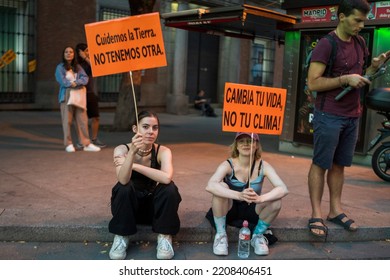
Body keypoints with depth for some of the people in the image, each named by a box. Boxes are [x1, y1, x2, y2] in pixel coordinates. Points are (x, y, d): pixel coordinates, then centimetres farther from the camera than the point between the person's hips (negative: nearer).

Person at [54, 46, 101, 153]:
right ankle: (68, 144, 2)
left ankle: (86, 144, 0)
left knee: (82, 120, -2)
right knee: (67, 120, -4)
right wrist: (71, 84, -6)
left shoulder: (78, 67, 17)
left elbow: (85, 78, 2)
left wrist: (75, 83, -13)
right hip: (66, 95, -3)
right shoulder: (60, 67, 7)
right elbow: (61, 80, -8)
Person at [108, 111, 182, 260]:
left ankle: (164, 237, -10)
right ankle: (121, 238, -12)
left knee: (170, 188, -28)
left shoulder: (163, 151, -15)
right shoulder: (122, 149, -16)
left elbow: (166, 178, -36)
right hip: (128, 206, 0)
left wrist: (133, 165, -30)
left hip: (153, 205, 1)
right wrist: (132, 152, -49)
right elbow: (123, 180, -34)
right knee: (124, 187, -31)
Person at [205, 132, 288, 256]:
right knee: (221, 187, -32)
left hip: (252, 210, 2)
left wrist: (260, 198, -47)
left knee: (276, 201, -27)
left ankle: (258, 235, 0)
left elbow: (283, 189, -28)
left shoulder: (263, 166, -15)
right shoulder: (228, 165, -20)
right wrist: (239, 195, -53)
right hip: (230, 209, -1)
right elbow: (210, 186, -39)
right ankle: (220, 234, -12)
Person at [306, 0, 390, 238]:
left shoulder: (360, 42, 10)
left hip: (352, 116, 7)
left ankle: (336, 210, 20)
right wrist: (345, 79, -22)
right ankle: (316, 215, 5)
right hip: (329, 116, -7)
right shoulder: (326, 45, -12)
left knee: (339, 165, 12)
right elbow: (313, 83, -17)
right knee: (321, 164, 0)